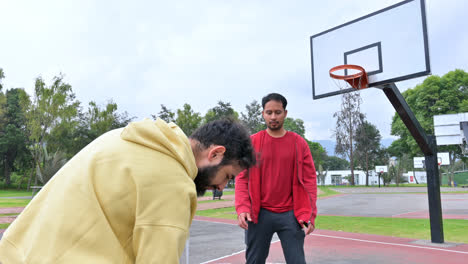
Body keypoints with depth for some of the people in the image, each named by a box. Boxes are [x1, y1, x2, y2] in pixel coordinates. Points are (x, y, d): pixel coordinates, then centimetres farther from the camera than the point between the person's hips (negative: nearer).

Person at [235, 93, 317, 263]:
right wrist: (242, 208, -11)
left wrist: (308, 213, -7)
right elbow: (242, 178, 1)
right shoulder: (252, 142, 2)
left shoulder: (299, 143, 3)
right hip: (259, 214, 0)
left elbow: (309, 179, 2)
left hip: (290, 215, 0)